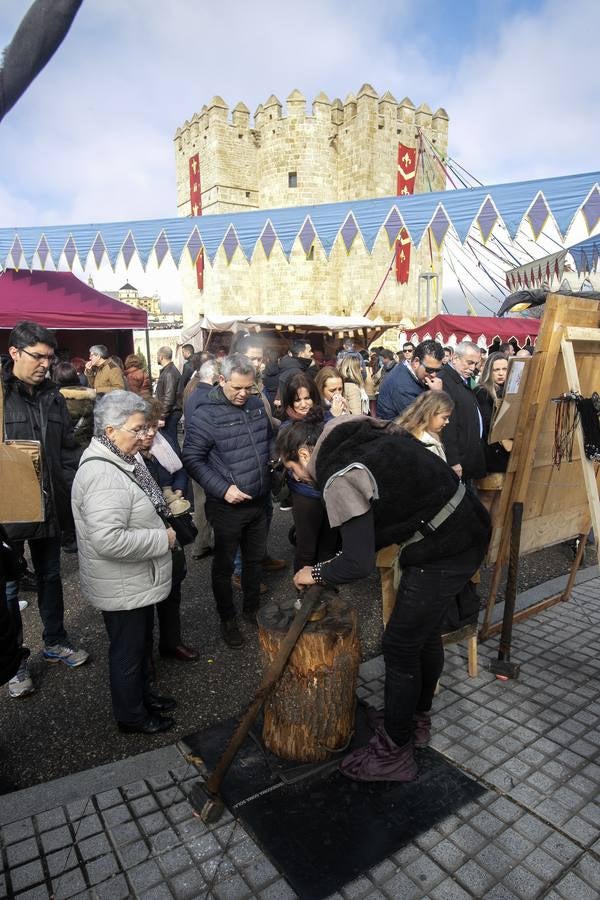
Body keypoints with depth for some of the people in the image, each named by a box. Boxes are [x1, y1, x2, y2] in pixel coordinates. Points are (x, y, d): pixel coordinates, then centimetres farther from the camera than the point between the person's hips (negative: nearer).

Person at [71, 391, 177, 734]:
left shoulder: (123, 459, 3)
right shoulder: (102, 476, -30)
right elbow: (108, 540, -37)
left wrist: (163, 505, 5)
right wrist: (162, 538, -26)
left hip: (138, 580, 10)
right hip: (122, 587, -9)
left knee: (141, 642, 26)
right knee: (128, 651, 12)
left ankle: (143, 695, 47)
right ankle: (131, 716, 34)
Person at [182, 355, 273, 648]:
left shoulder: (257, 404, 1)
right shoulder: (206, 415, -17)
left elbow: (270, 439, 17)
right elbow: (192, 459, -16)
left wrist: (272, 465, 5)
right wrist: (223, 489, -22)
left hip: (258, 501, 6)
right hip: (227, 505, -5)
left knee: (255, 558, 21)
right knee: (224, 565, 12)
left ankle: (253, 608, 42)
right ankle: (227, 619, 32)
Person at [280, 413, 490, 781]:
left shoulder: (340, 478, -20)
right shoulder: (357, 439, 8)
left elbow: (359, 564, -22)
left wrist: (316, 573, -4)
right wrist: (338, 562, 13)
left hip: (445, 550, -10)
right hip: (466, 527, 10)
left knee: (400, 646, 4)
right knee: (426, 633, 23)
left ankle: (394, 754, 23)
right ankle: (418, 721, 45)